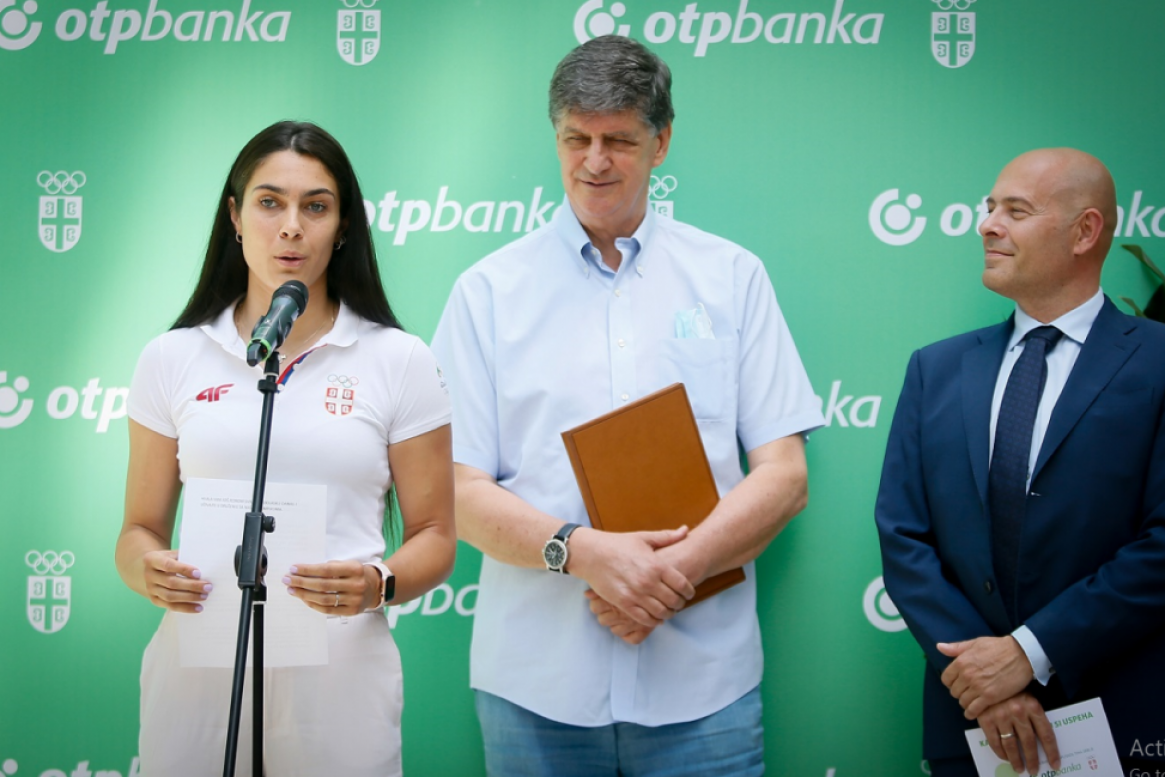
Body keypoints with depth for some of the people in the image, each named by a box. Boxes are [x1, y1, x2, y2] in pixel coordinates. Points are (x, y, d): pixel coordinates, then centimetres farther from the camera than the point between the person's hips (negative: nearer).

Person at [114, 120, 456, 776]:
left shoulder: (400, 361, 3)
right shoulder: (172, 360, 8)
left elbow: (435, 537, 4)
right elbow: (141, 530, 11)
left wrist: (378, 584, -16)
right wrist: (149, 571, -12)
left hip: (340, 678, -1)